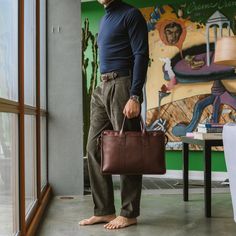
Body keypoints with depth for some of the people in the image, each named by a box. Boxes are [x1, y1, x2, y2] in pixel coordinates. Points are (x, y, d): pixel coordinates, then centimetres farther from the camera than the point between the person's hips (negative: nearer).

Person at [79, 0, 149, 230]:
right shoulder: (104, 19, 23)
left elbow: (141, 55, -12)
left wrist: (135, 96, -20)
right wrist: (101, 88, 18)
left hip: (121, 85, -8)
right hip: (101, 88, 9)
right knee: (94, 148, 4)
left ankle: (129, 213, 5)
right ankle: (104, 210, 11)